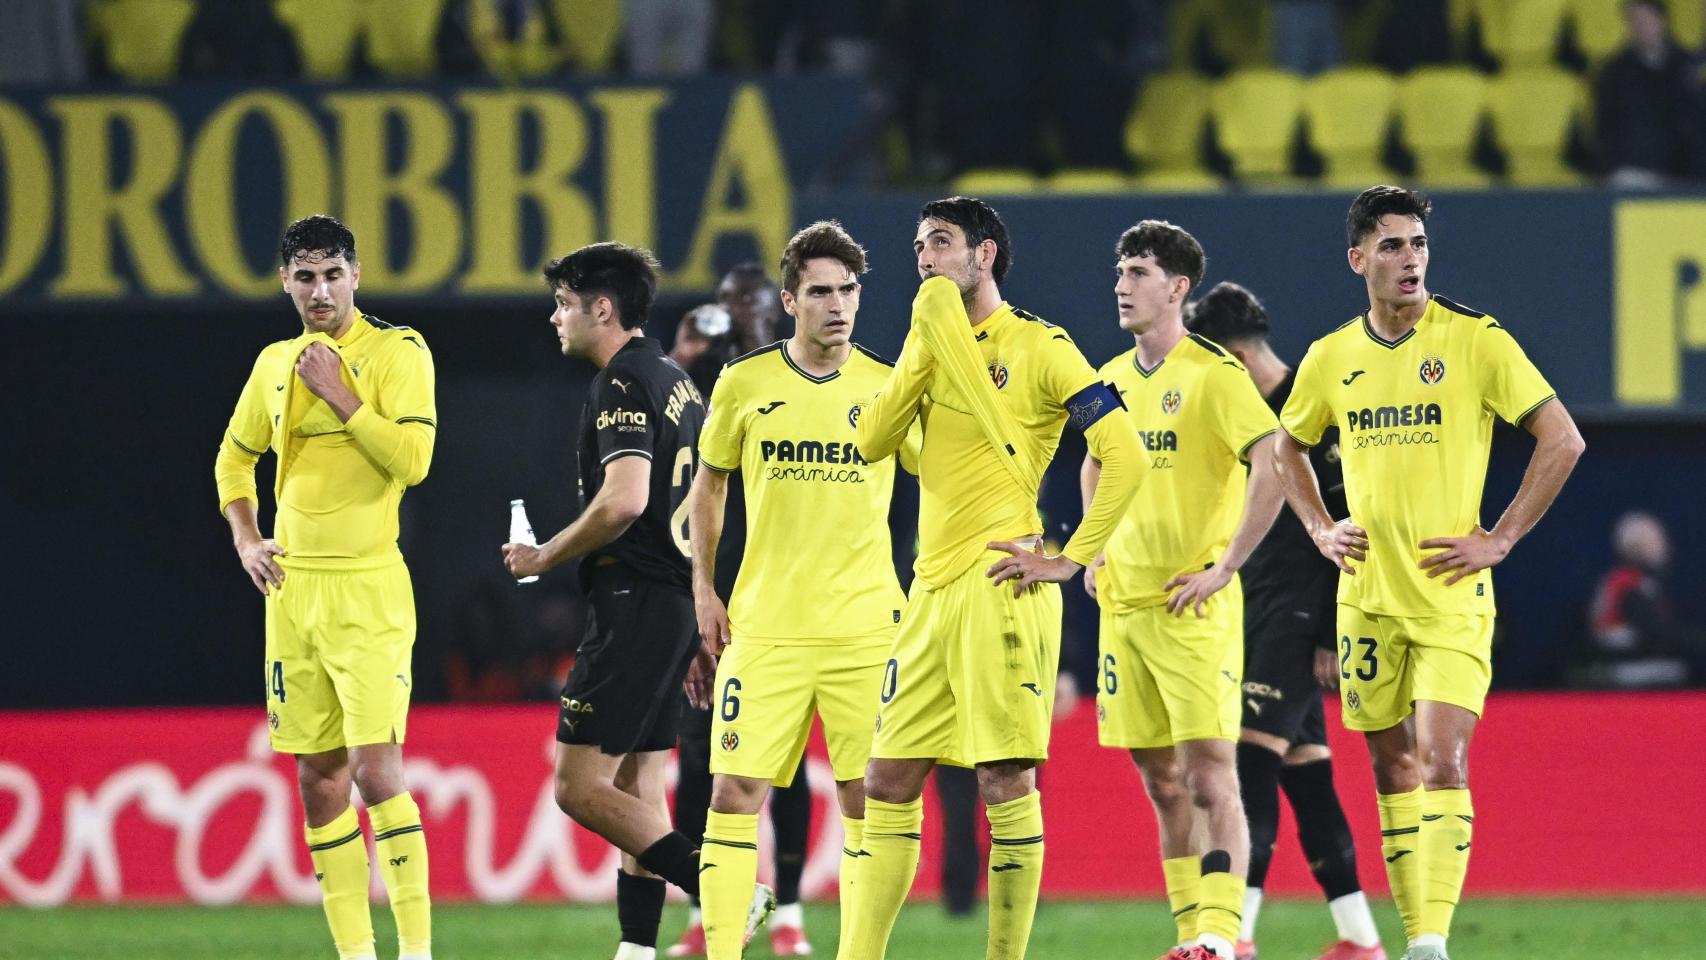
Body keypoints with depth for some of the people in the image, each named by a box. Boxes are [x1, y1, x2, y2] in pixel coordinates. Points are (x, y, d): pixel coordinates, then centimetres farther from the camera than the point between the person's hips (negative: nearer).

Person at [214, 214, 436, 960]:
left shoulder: (397, 351, -5)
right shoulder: (275, 364, 13)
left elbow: (412, 460, -16)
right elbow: (235, 457, 27)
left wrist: (340, 395, -14)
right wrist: (245, 540, 14)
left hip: (368, 589, -6)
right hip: (293, 586, 6)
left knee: (375, 768, -14)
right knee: (319, 777, 7)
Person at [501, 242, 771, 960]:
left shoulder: (622, 386, -13)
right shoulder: (677, 383, 18)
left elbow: (624, 500, -26)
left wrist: (545, 556, -11)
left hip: (634, 606, -10)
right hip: (677, 601, 10)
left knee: (579, 784, -11)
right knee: (636, 786, 10)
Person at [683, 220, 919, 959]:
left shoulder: (888, 389, 3)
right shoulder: (744, 385, 4)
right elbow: (708, 487, 15)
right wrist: (703, 591, 8)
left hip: (866, 627, 0)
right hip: (764, 626, 0)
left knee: (866, 800, 0)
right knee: (735, 792, -6)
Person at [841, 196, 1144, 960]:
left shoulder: (1038, 348, -4)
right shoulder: (933, 344, 17)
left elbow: (1123, 454, -9)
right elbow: (871, 441, 5)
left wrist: (1071, 560, -11)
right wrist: (923, 349, -5)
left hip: (999, 587, -7)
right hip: (933, 589, 7)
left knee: (1005, 783, -8)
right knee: (888, 783, 6)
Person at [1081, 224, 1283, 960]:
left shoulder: (1213, 375, -9)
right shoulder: (1111, 380, 13)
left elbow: (1274, 464, -18)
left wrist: (1225, 566, -18)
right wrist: (1095, 553, 18)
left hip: (1193, 604, -7)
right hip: (1124, 599, 7)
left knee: (1208, 773, -11)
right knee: (1162, 781, 8)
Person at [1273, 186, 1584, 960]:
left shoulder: (1475, 340, -6)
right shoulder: (1331, 359, 7)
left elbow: (1562, 439, -5)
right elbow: (1288, 448, 25)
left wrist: (1500, 539, -8)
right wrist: (1320, 529, 11)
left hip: (1451, 594, -4)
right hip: (1367, 594, 4)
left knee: (1443, 760, -15)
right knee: (1392, 765, 8)